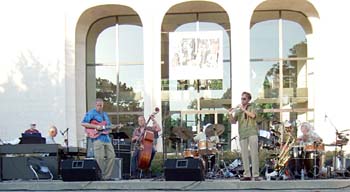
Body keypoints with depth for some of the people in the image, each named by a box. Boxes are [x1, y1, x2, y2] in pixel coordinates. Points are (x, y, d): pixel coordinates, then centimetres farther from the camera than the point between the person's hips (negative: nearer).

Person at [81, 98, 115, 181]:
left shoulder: (105, 114, 23)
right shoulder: (91, 113, -1)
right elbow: (83, 123, -9)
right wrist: (96, 127, -16)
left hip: (106, 138, 7)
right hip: (97, 137, -7)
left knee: (111, 156, 1)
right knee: (100, 158, -13)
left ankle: (106, 176, 7)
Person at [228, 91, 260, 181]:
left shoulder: (252, 106, 7)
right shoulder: (238, 110, 14)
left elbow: (253, 115, -11)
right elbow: (233, 122, 8)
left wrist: (243, 109, -13)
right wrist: (230, 115, -10)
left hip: (252, 133, -3)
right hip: (242, 134, 3)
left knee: (254, 153, -7)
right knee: (244, 155, 2)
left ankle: (256, 175, -7)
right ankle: (247, 175, 6)